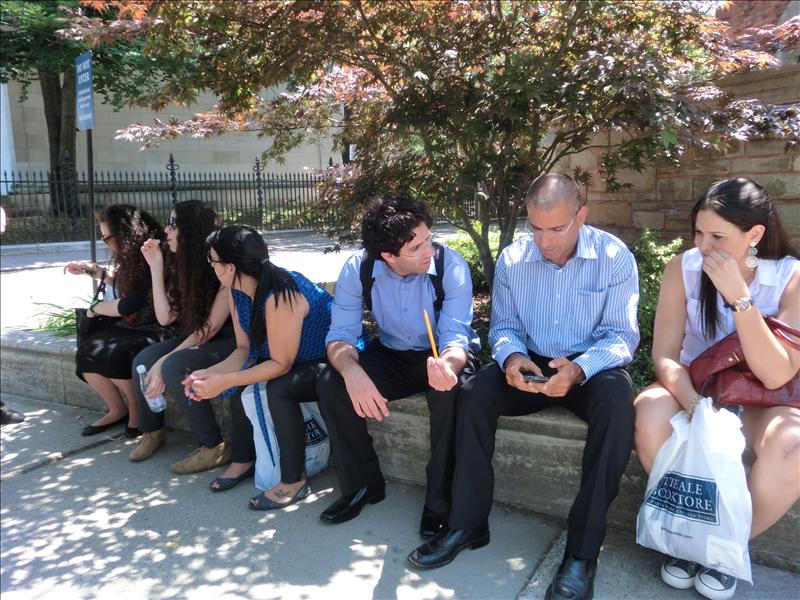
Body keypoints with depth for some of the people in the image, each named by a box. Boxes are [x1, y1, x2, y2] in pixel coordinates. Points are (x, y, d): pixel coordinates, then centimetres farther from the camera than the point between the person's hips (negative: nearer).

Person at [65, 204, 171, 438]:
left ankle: (137, 408, -3)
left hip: (153, 331, -9)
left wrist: (96, 308, -3)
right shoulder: (132, 258, 8)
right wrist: (91, 270, 24)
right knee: (85, 354, -13)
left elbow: (129, 306, -20)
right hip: (129, 327, 9)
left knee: (112, 356, -30)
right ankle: (117, 410, 4)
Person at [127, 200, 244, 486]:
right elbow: (165, 317, -4)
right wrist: (155, 267, -6)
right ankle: (152, 430, 15)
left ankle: (214, 446, -13)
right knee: (143, 361, -10)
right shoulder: (182, 264, 3)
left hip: (231, 342, -8)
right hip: (197, 337, 8)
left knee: (174, 367, -28)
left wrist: (165, 361, -22)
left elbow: (211, 327, -21)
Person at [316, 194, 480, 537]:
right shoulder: (358, 270, -15)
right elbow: (341, 335, -15)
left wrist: (448, 364, -50)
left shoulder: (450, 265, -22)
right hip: (390, 356, 3)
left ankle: (440, 499, -14)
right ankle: (362, 484, 0)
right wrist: (351, 371, -39)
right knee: (329, 384, -21)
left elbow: (456, 336, -25)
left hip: (443, 355, -2)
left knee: (450, 390, -37)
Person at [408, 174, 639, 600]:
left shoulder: (615, 258, -11)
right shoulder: (512, 259, -3)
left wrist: (579, 369, -33)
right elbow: (504, 326, 3)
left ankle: (583, 550, -25)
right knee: (475, 392, -23)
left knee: (617, 401, -35)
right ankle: (468, 524, -10)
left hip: (593, 366, -2)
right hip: (532, 364, 3)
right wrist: (511, 357, -22)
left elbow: (622, 336, -12)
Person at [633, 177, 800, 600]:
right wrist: (698, 408, -30)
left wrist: (739, 296, -32)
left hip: (759, 399, 0)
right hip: (692, 385, 1)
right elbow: (664, 355, -12)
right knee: (651, 415, -33)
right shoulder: (684, 267, -13)